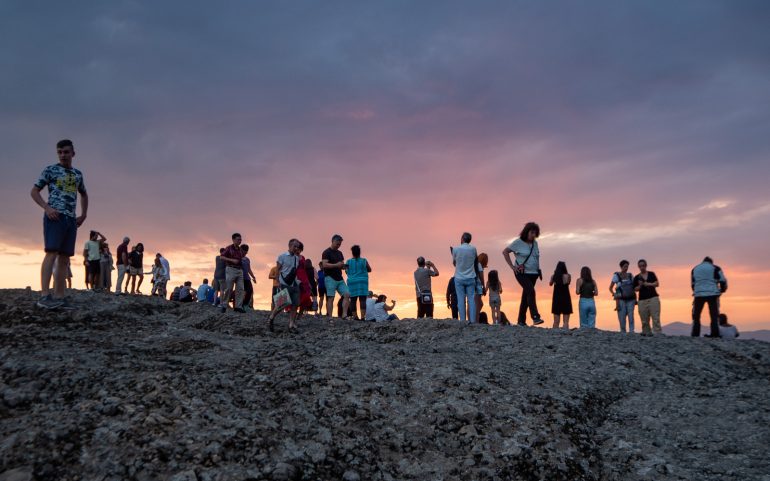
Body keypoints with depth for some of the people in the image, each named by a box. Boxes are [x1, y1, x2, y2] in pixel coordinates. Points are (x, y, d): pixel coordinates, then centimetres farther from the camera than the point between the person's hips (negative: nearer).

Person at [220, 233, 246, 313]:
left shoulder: (240, 250, 15)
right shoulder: (229, 248, -1)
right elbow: (222, 257, -7)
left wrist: (243, 259, 10)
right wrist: (232, 260, -15)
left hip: (240, 270, 6)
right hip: (231, 269, -6)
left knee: (240, 289, -1)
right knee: (228, 288, -5)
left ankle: (238, 306, 1)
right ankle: (223, 305, 6)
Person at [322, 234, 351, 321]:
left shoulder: (339, 253, 18)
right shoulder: (327, 252, -5)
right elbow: (324, 265, -16)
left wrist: (344, 266, 0)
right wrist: (336, 265, -23)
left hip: (339, 278, 7)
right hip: (330, 278, -7)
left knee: (347, 295, -4)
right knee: (331, 298, -8)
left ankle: (344, 314, -4)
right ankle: (330, 318, -6)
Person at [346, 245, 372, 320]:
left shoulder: (348, 262, 0)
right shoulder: (364, 261, -1)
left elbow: (346, 271, 8)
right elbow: (369, 270, 9)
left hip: (352, 282, 1)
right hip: (362, 282, -1)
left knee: (353, 300, 7)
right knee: (363, 299, -4)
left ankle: (355, 316, 5)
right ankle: (363, 316, -13)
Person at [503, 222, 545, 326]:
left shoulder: (535, 243, 12)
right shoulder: (518, 242, -6)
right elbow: (505, 252, -5)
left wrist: (539, 270, 13)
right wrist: (512, 266, -10)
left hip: (533, 273, 6)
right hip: (522, 273, -6)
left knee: (526, 296, 8)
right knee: (531, 291, -24)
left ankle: (521, 321, 14)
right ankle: (535, 317, -28)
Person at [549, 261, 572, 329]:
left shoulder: (553, 276, -2)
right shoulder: (567, 276, -8)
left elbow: (550, 284, 19)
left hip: (556, 299, 3)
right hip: (566, 299, -3)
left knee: (556, 321, 8)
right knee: (566, 322, -1)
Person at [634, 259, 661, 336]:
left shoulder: (651, 274, 11)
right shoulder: (637, 277, 10)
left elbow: (657, 284, 3)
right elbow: (635, 289, 8)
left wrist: (649, 284, -10)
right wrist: (640, 285, -10)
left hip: (653, 298, -1)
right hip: (642, 300, 1)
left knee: (656, 318, -8)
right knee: (644, 320, -4)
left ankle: (658, 333, -10)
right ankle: (647, 333, 2)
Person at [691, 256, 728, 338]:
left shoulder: (694, 269, 18)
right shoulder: (715, 268, 7)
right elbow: (723, 281, 4)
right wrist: (722, 290, 20)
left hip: (699, 294, 2)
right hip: (712, 294, -2)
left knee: (696, 315, 8)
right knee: (714, 315, 5)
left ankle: (695, 334, 3)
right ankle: (715, 333, -1)